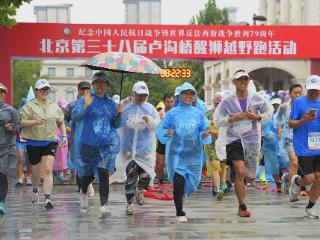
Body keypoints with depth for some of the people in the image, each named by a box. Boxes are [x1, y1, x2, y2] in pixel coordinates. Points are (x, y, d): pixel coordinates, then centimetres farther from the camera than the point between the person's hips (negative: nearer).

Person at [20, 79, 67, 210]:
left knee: (48, 170, -16)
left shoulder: (55, 107, 12)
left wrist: (64, 136, 10)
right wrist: (34, 122, -28)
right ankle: (35, 190, 42)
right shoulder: (29, 106, -1)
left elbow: (61, 123, 22)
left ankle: (47, 198, -21)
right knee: (36, 173, 10)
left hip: (50, 142, 1)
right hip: (33, 143, -1)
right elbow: (22, 122, -11)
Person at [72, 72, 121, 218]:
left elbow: (115, 125, 20)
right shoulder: (85, 99, -1)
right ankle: (84, 193, 45)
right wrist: (86, 106, -28)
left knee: (104, 174, -13)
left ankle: (104, 206, -16)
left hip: (107, 144, 2)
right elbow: (75, 117, -13)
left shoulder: (110, 103, 12)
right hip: (88, 144, -2)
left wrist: (119, 115, 0)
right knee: (88, 173, 11)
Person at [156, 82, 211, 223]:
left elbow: (204, 131, 8)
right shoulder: (172, 113, 3)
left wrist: (205, 135, -15)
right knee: (178, 181, -14)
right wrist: (167, 133, -19)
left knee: (189, 181, 6)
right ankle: (179, 213, -8)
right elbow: (160, 130, 2)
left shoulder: (199, 114, 8)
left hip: (193, 153, 3)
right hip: (176, 152, -3)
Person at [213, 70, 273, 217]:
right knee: (240, 172, -15)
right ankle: (242, 206, -3)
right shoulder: (227, 101, -2)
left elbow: (269, 113, 8)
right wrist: (232, 119, -14)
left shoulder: (257, 98, 0)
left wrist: (257, 117, -10)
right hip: (234, 140, -2)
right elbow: (217, 120, 1)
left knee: (250, 176, 8)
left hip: (252, 140, 2)